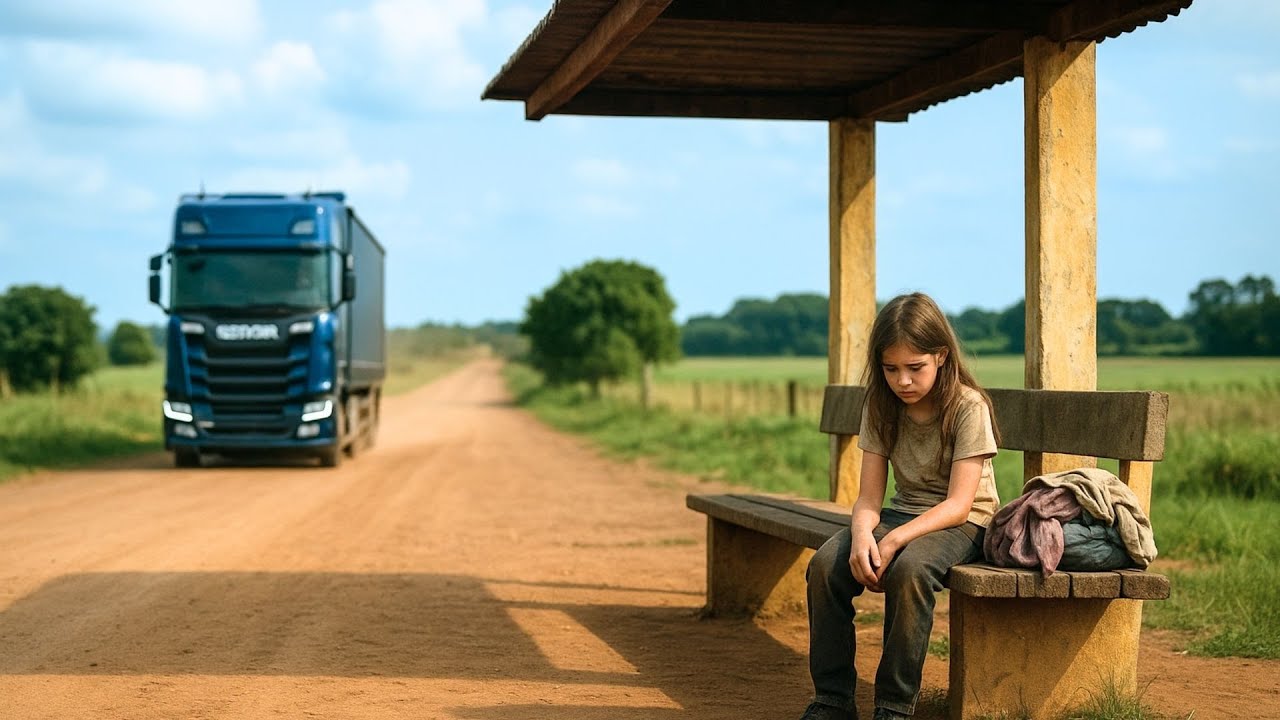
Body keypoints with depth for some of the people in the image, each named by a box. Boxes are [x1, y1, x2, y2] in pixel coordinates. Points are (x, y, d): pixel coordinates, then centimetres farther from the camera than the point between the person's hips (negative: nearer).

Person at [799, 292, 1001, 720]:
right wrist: (861, 534, -27)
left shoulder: (968, 407, -14)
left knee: (909, 569, -38)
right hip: (903, 513, 5)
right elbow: (869, 497, -3)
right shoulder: (881, 408, 1)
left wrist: (893, 542, -32)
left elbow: (958, 504, -20)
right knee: (825, 565, -23)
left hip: (964, 523, -5)